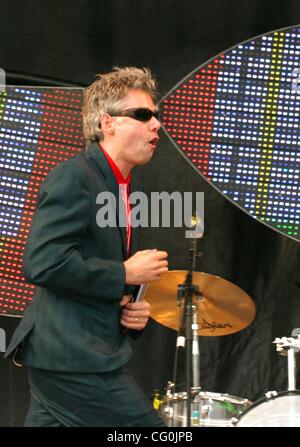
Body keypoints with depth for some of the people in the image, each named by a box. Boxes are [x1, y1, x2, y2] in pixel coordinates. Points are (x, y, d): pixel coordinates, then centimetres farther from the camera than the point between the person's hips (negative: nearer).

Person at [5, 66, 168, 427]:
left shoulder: (129, 189, 16)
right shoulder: (73, 177, -13)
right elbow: (42, 263, -24)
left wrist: (132, 309, 5)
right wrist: (125, 275, -17)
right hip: (73, 358, -10)